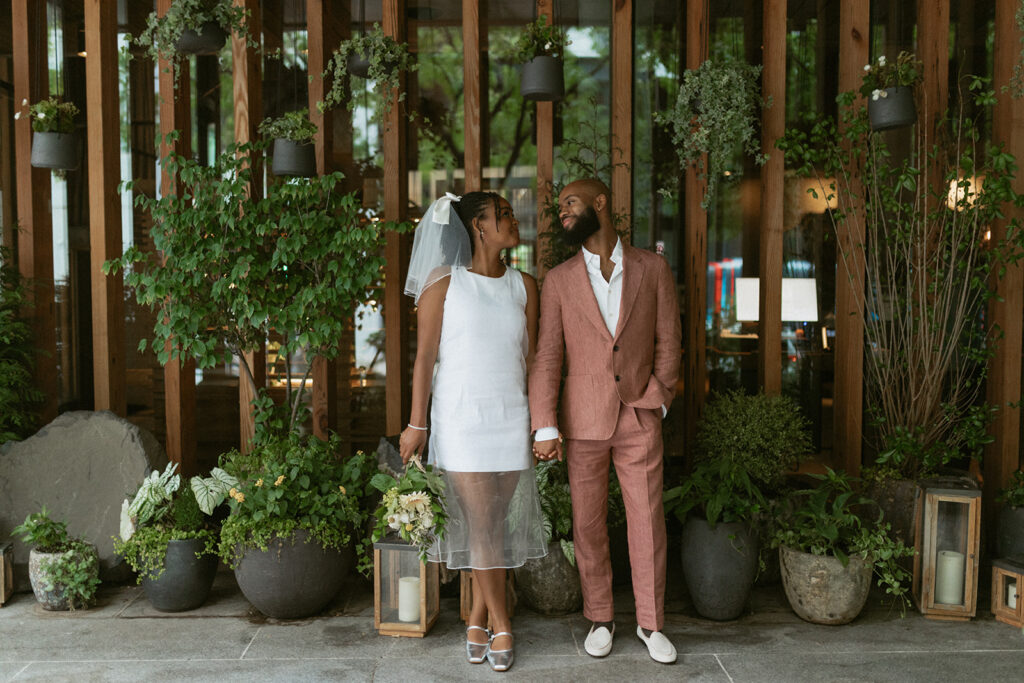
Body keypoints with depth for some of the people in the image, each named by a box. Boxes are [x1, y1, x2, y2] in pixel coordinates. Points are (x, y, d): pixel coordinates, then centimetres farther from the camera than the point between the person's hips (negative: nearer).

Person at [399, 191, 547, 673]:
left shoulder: (523, 285, 9)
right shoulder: (444, 283, -2)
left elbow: (530, 356, 12)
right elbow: (425, 357, -3)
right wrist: (417, 424, -5)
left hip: (511, 417, 4)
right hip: (461, 417, -3)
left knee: (497, 524, 7)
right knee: (481, 525, -2)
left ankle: (477, 619, 23)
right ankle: (500, 625, 14)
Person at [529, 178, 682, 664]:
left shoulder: (652, 268, 1)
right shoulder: (559, 281, 1)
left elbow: (668, 340, 6)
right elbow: (547, 357, -3)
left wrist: (658, 400, -3)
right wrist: (545, 427, -8)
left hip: (640, 418, 0)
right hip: (584, 420, 0)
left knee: (648, 522, 5)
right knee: (588, 524, 8)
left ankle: (650, 623, 21)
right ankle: (599, 618, 25)